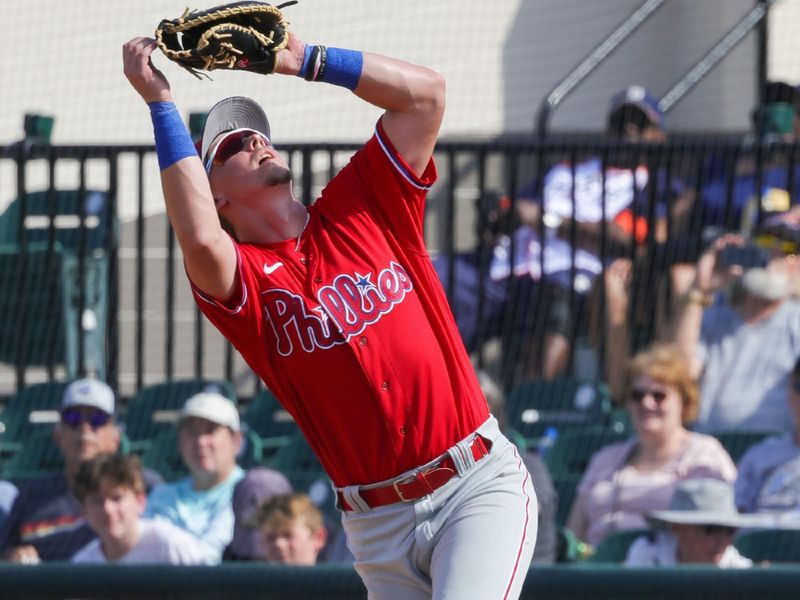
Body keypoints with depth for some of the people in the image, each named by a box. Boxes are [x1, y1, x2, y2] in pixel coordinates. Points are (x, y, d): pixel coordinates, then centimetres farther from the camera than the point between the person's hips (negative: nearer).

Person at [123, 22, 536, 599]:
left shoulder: (360, 208, 11)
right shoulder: (242, 277, 2)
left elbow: (426, 92, 6)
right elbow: (200, 240, -23)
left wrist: (305, 59, 2)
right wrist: (160, 102, -16)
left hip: (480, 485, -1)